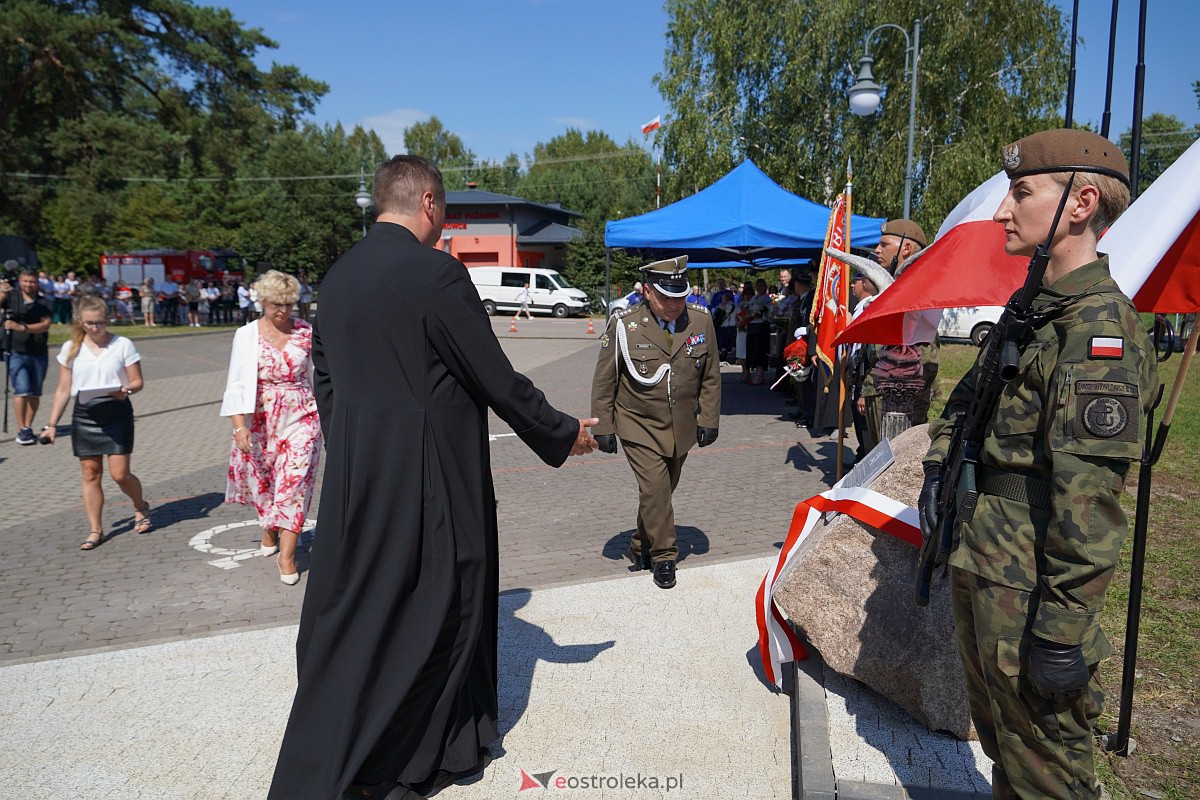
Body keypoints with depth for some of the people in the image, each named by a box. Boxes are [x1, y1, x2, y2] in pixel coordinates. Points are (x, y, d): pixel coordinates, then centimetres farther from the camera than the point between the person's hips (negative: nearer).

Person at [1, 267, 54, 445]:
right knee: (22, 391, -12)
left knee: (35, 393, 6)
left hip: (39, 353, 2)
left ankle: (28, 427, 17)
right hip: (16, 353, -2)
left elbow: (45, 324, -9)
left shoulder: (43, 303, 4)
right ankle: (22, 430, -7)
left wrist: (22, 327, -22)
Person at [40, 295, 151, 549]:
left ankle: (141, 508, 25)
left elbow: (137, 381, -1)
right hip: (84, 415, 3)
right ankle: (95, 530, 16)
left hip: (117, 413, -3)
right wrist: (52, 424, 6)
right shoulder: (71, 349, 5)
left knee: (120, 473, -5)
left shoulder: (123, 345, -3)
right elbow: (63, 390, 8)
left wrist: (126, 390, -24)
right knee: (90, 474, 6)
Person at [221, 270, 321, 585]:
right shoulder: (247, 334, -2)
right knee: (262, 482, 13)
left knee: (294, 483, -7)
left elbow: (317, 375, 8)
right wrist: (240, 426, -14)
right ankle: (269, 531, 40)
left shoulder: (306, 332, 0)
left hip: (300, 417, -1)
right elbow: (237, 382, -5)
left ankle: (286, 555, -2)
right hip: (260, 420, 1)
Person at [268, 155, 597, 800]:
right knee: (443, 608, 10)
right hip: (429, 478, -7)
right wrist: (563, 434, 0)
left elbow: (324, 378, 14)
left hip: (353, 477, 8)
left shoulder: (336, 277, 7)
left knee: (350, 615, 18)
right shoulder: (438, 273, -16)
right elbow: (497, 379, -13)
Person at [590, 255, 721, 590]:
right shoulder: (624, 325, -13)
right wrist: (604, 428, -5)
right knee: (655, 489, -11)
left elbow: (711, 377, 5)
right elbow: (604, 381, -5)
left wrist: (709, 420, 2)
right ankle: (663, 557, 8)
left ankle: (641, 547, 34)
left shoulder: (701, 320, -4)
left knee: (663, 490, 13)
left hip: (681, 428, 4)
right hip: (640, 426, -3)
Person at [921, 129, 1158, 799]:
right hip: (980, 562, 9)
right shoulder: (1036, 309, 11)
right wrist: (939, 463, 11)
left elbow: (1089, 496, -25)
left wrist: (1063, 628, -25)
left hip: (1028, 586, -9)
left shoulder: (1099, 325, -20)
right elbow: (971, 393, 26)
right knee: (998, 728, 25)